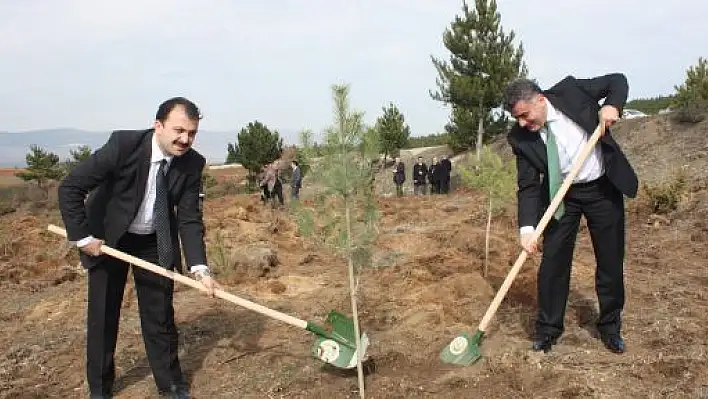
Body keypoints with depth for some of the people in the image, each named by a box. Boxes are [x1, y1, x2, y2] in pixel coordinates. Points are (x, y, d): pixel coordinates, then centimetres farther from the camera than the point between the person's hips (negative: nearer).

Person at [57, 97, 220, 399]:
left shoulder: (193, 164, -17)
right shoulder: (123, 144, -27)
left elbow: (190, 218, -15)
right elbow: (70, 187, -20)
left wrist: (199, 267, -26)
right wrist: (83, 237, -20)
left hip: (156, 243, 2)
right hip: (107, 239, -2)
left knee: (160, 317, 7)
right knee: (102, 317, 8)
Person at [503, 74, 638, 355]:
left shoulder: (570, 90, -16)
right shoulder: (520, 137, -14)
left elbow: (617, 80, -1)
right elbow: (528, 186, -14)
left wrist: (612, 106, -21)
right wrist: (527, 227, -26)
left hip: (604, 188, 0)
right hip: (561, 195, 0)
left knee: (611, 261, 7)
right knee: (553, 261, -2)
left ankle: (610, 327, 26)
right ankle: (548, 328, 15)